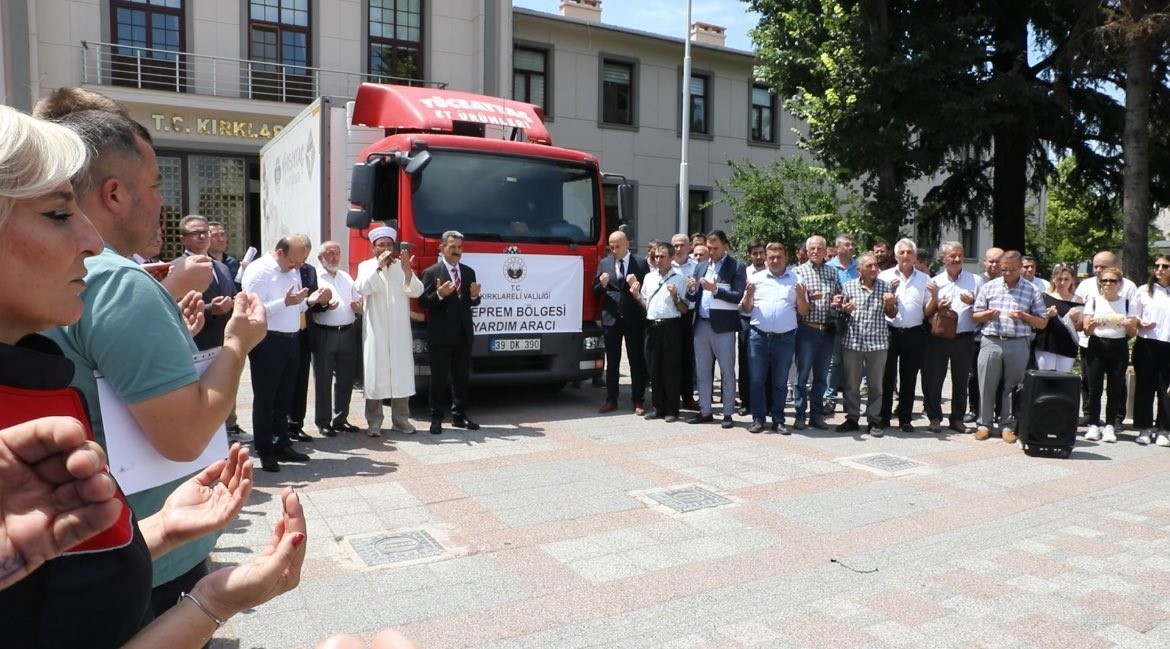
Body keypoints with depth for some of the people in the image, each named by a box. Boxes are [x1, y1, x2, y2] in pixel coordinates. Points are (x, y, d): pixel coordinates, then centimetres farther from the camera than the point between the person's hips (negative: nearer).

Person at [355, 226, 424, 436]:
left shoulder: (403, 266, 10)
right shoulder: (366, 266, 6)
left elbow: (416, 292, -2)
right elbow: (361, 289, -12)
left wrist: (408, 271, -18)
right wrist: (378, 266, -17)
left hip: (400, 330, 2)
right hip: (375, 330, -2)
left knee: (401, 373, 2)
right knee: (375, 373, -3)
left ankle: (401, 420, 9)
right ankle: (374, 422, 2)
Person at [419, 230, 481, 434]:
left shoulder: (469, 272, 12)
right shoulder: (431, 273, -5)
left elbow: (471, 302, 14)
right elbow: (423, 303, -9)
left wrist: (474, 295, -8)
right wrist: (439, 294, -26)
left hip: (463, 334, 5)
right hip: (440, 336, -5)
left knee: (462, 377, 10)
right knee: (439, 378, 1)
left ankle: (459, 415, 19)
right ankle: (436, 417, 8)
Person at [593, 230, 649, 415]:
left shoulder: (641, 263, 0)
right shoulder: (604, 263, 8)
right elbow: (596, 291, 8)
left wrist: (637, 285, -20)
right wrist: (602, 284, -12)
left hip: (634, 318, -2)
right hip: (611, 318, 3)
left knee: (637, 361, 3)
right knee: (612, 362, 8)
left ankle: (638, 401, 10)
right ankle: (611, 400, 15)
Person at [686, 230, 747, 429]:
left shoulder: (736, 267, -4)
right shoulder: (700, 267, 13)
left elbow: (739, 296, -13)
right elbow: (693, 298, 12)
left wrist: (715, 289, -22)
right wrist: (691, 290, -9)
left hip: (723, 326, -6)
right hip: (701, 324, 6)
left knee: (727, 372, 3)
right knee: (702, 371, 11)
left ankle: (728, 413, 10)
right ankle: (705, 411, 20)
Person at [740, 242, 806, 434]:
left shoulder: (796, 280, 5)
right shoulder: (756, 278, 5)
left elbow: (804, 312, 5)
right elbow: (745, 309, 7)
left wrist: (801, 296, -13)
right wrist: (749, 295, -11)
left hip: (785, 338, 0)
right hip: (759, 336, 0)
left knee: (780, 382, 8)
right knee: (757, 379, 4)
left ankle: (778, 420, 16)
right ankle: (758, 419, 12)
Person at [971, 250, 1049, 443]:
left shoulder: (1032, 290, 6)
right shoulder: (989, 287, 8)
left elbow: (1043, 322, 7)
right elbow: (975, 317, 11)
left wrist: (1024, 316, -10)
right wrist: (987, 314, -10)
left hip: (1018, 345, 0)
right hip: (991, 342, 1)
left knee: (1012, 387, 6)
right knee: (986, 385, 3)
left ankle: (1007, 426, 16)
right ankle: (984, 424, 13)